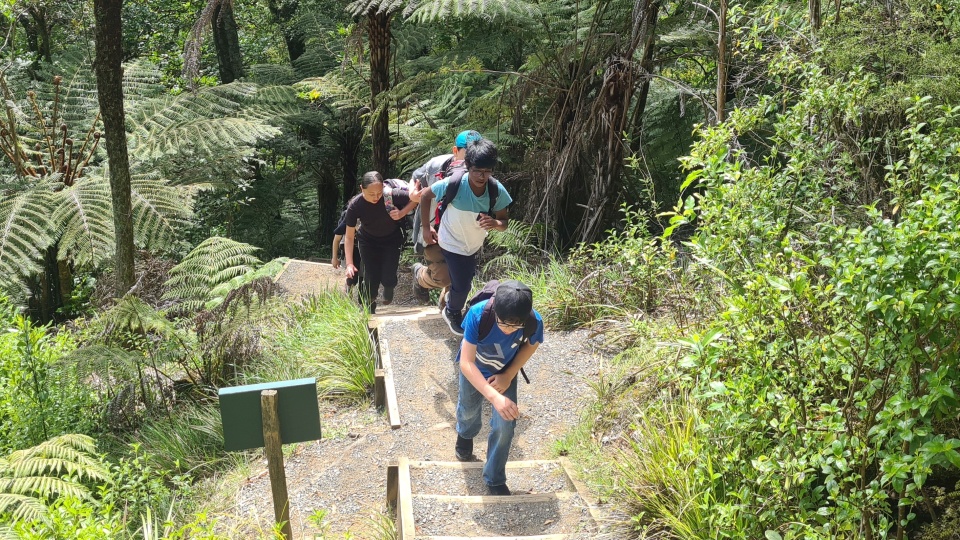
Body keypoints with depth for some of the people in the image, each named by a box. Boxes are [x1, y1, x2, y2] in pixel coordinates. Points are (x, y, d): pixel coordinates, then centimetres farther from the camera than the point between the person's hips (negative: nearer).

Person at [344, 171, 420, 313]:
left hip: (392, 239, 0)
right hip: (369, 242, 0)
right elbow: (349, 237, -20)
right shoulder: (355, 206, -30)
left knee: (388, 278, -9)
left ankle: (388, 288, 30)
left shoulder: (392, 196, -33)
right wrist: (349, 264, -26)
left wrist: (401, 213, -32)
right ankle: (369, 310, 23)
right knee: (371, 279, -6)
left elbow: (415, 199, -15)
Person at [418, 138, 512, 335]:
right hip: (452, 243, -4)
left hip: (474, 243, 4)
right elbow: (425, 195, -17)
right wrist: (425, 227, -12)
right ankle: (452, 313, 35)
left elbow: (504, 222, -16)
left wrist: (495, 223, -41)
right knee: (462, 285, 1)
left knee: (466, 278, 27)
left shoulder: (497, 190, -26)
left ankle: (453, 299, 61)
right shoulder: (454, 184, -34)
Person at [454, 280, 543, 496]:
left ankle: (495, 479, 19)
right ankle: (465, 435, 62)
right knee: (469, 410, 24)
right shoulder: (477, 314, -43)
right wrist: (495, 397, -50)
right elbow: (466, 363, -40)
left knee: (505, 425, -5)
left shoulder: (534, 321, -36)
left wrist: (509, 375, -17)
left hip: (505, 372, 1)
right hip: (474, 370, 0)